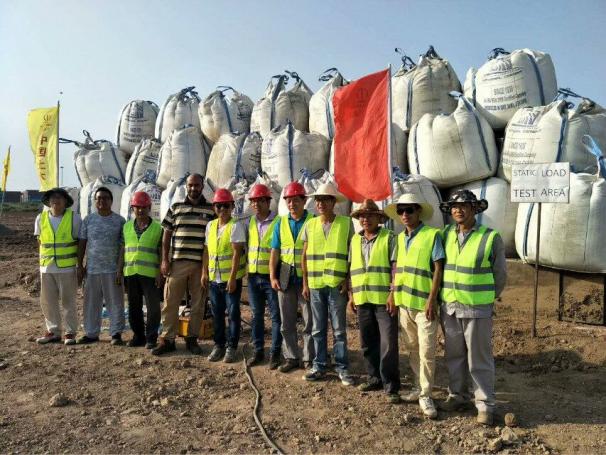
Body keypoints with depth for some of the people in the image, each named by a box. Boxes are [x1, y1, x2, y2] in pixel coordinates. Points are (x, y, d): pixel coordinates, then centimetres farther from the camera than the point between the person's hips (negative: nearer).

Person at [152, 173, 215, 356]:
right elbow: (166, 235, 9)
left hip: (202, 264, 0)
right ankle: (167, 339, 13)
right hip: (177, 262, 1)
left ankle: (192, 339, 18)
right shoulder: (175, 208, 8)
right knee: (170, 301, 2)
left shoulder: (211, 209, 5)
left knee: (198, 303, 6)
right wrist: (165, 260, 1)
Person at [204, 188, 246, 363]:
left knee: (233, 313, 2)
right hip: (214, 278, 6)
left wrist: (232, 277, -19)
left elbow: (237, 253, -15)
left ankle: (232, 347, 13)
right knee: (217, 313, 13)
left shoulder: (236, 226, -10)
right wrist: (205, 272, 9)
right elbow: (207, 251, 14)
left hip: (231, 278, -6)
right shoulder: (210, 225, 9)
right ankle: (218, 345, 25)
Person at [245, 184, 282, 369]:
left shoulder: (278, 222, -6)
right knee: (256, 315, 12)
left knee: (276, 316, 2)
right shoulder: (249, 223, 9)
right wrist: (247, 267, 10)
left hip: (271, 276, -5)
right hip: (253, 276, 5)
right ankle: (258, 351, 23)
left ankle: (275, 353, 12)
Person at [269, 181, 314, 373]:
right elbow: (274, 252, 8)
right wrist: (272, 277, 0)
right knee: (287, 322, 10)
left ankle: (309, 359, 16)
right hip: (285, 278, 4)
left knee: (309, 321, 3)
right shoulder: (281, 223, 9)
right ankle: (291, 357, 22)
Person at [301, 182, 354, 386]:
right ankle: (319, 366, 23)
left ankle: (342, 368, 15)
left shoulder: (346, 223, -2)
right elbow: (304, 256, 10)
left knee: (339, 329, 4)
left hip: (337, 284, -3)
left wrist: (348, 279, -8)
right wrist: (305, 283, 7)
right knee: (318, 329, 11)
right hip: (315, 285, 3)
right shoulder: (310, 225, 7)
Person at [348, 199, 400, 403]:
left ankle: (391, 386, 6)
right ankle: (374, 378, 28)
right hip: (362, 299, 6)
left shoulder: (389, 237, -3)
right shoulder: (355, 240, 13)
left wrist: (393, 294, -15)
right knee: (368, 343, 14)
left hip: (384, 299, -5)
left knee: (388, 344, -5)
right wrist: (351, 295, 12)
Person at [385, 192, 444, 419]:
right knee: (412, 349, 16)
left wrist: (431, 300, -15)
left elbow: (438, 269, -11)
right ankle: (419, 387, 31)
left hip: (424, 304, -6)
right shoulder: (400, 238, 10)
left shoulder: (432, 235, -9)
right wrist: (393, 293, 8)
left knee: (426, 351, -2)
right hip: (404, 302, 6)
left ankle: (425, 395, 11)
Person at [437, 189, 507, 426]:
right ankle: (458, 395, 30)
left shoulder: (491, 238, -8)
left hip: (477, 308, -4)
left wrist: (487, 299, 8)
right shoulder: (446, 234, 2)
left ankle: (485, 404, 16)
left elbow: (500, 275, 2)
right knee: (454, 355, 14)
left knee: (479, 358, 3)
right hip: (449, 306, 4)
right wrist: (443, 296, 12)